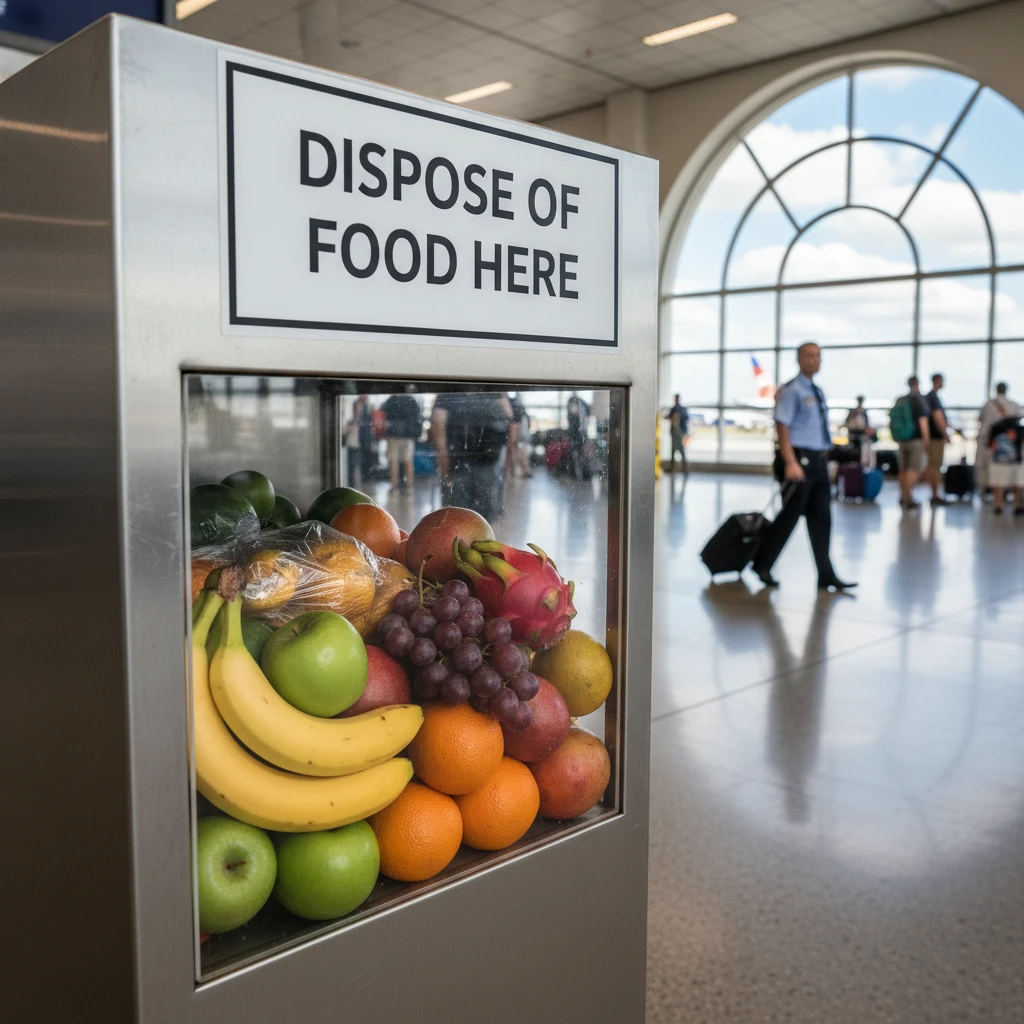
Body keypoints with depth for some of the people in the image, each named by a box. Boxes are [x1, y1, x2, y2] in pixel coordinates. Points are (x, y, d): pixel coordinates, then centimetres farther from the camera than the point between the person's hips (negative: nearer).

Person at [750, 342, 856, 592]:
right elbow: (782, 426, -16)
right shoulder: (791, 391, -9)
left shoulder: (817, 392, 16)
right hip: (799, 459, -8)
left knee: (821, 519, 8)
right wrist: (790, 463, -23)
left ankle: (826, 576, 12)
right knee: (790, 515, -2)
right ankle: (762, 564, 15)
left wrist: (822, 461, 19)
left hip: (818, 461, 8)